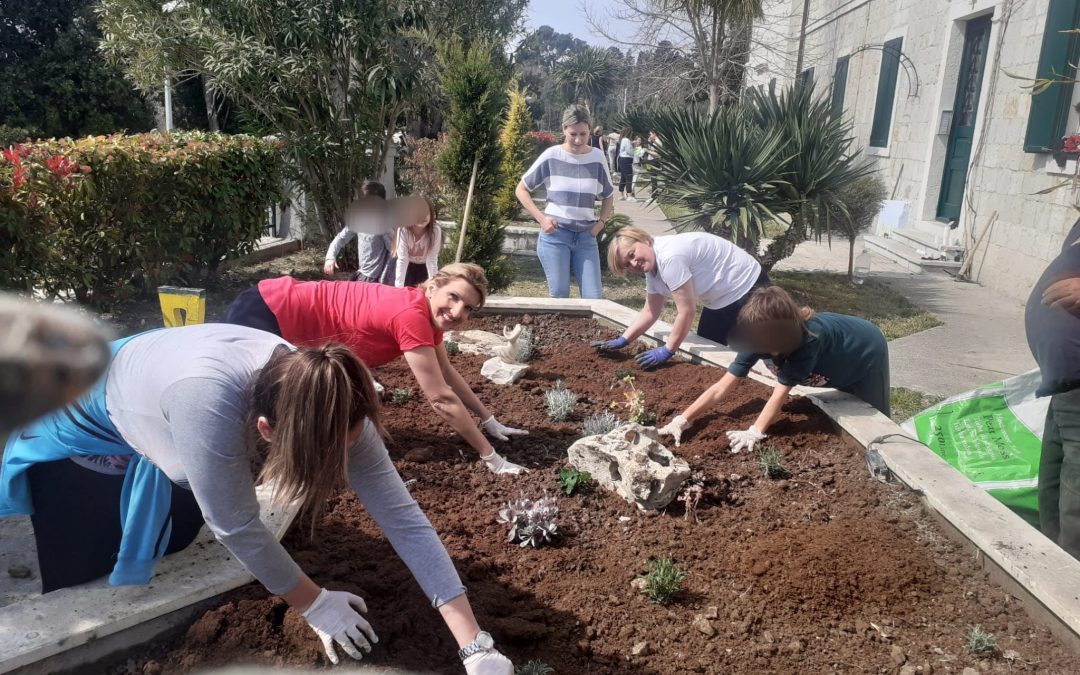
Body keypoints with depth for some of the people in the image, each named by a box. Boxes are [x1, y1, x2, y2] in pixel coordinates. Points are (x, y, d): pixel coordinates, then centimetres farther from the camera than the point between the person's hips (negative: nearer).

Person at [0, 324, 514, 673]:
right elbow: (235, 525, -36)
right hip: (87, 428, -4)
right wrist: (315, 605, -22)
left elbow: (402, 515, -32)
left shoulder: (329, 407, -32)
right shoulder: (209, 398, -49)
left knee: (172, 544, 21)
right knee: (78, 583, 7)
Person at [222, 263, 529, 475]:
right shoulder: (412, 315, -33)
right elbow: (442, 398, -31)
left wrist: (489, 421, 10)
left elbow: (448, 373, 10)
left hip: (283, 318, 9)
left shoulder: (428, 311, -5)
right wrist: (491, 457, -26)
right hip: (265, 313, -9)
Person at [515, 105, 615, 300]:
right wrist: (541, 218, -7)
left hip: (586, 236, 2)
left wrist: (601, 222, 2)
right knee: (559, 295, 1)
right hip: (555, 234, -2)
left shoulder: (597, 158, 1)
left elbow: (608, 196, 17)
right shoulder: (551, 156, -5)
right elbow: (521, 189, 3)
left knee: (594, 297, -1)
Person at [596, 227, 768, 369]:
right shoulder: (652, 267, 0)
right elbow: (651, 311, 6)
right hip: (720, 300, 10)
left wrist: (667, 351, -20)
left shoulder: (669, 256, -31)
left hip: (748, 289, -10)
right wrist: (622, 340, -1)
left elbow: (687, 311, -28)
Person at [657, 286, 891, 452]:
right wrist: (683, 420, -39)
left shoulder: (809, 340, -47)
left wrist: (755, 432, -57)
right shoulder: (759, 338, -30)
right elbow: (722, 388, -33)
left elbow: (780, 393, -48)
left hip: (866, 353, -5)